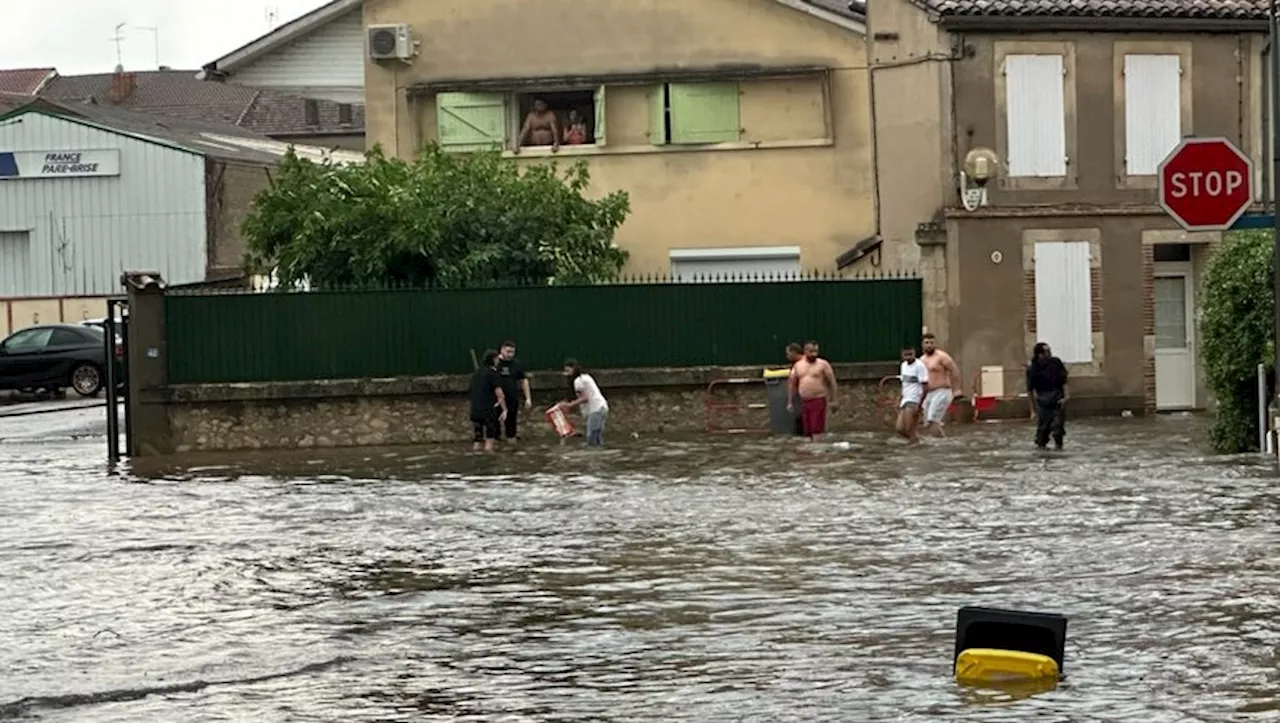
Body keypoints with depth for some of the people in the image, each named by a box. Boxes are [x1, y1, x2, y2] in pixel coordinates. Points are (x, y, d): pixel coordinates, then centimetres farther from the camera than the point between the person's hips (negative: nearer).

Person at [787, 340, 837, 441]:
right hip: (804, 402, 5)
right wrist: (790, 402, 13)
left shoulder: (823, 364, -2)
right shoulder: (798, 365, 11)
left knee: (817, 430, -13)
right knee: (808, 432, 5)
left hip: (819, 401, -5)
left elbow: (832, 382, -1)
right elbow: (792, 384, 16)